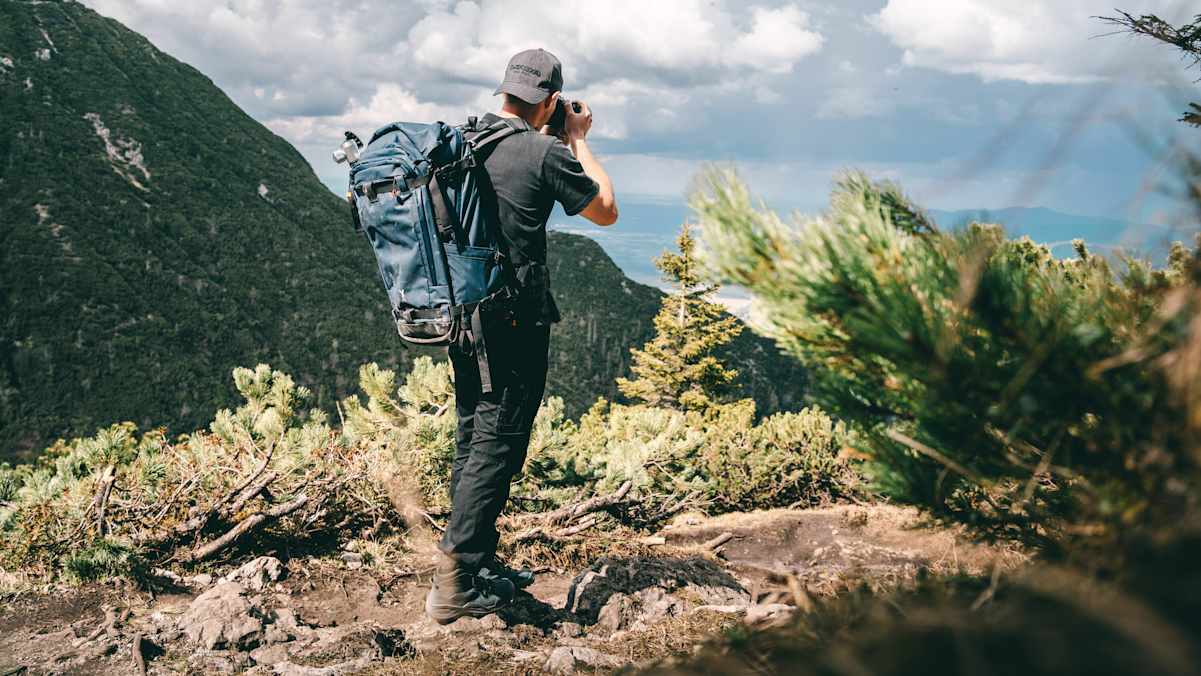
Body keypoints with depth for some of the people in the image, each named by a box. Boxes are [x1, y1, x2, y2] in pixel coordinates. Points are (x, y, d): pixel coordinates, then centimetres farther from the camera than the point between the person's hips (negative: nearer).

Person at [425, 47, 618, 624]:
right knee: (498, 444, -4)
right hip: (517, 321, -7)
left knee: (472, 437, 15)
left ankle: (481, 564, 23)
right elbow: (605, 211, 2)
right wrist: (578, 139, 10)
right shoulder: (545, 154, -13)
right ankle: (456, 582, -5)